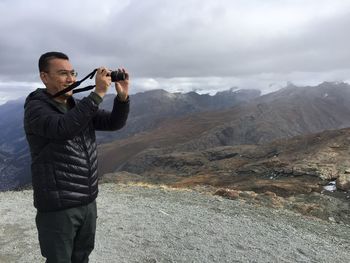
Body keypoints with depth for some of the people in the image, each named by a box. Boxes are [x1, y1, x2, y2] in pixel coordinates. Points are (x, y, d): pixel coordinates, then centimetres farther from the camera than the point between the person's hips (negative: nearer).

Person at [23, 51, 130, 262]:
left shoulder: (81, 107, 8)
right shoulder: (35, 108, -13)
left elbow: (114, 123, 3)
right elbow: (62, 128, -32)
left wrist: (123, 96, -15)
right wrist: (98, 93, -32)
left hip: (88, 202, 6)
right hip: (57, 207, -6)